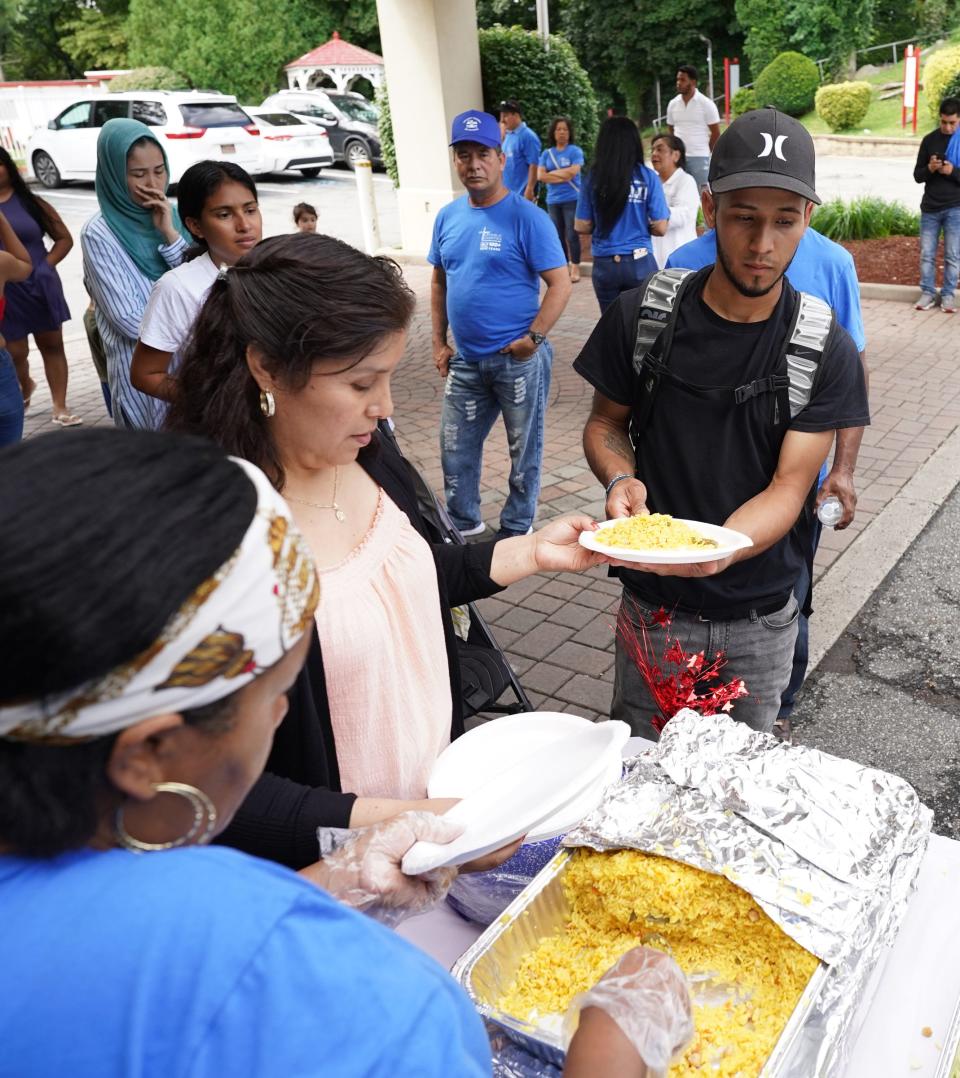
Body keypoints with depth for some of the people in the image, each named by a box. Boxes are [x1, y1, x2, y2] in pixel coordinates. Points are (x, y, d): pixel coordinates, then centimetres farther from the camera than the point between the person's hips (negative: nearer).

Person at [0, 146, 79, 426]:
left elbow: (64, 239, 5)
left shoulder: (31, 202, 1)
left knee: (52, 345, 5)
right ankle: (25, 387, 35)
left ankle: (60, 407, 11)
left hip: (40, 288, 1)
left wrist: (44, 267, -4)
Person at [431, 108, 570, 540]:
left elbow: (560, 283, -12)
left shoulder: (527, 218, -11)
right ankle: (462, 524, 33)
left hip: (518, 359, -5)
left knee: (523, 448, 9)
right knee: (455, 447, 14)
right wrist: (439, 342, 10)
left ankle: (516, 530, 26)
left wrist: (534, 337, -19)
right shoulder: (447, 217, 7)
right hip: (465, 359, 6)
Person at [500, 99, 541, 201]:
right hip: (508, 192, 9)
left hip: (522, 193, -9)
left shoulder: (528, 136, -13)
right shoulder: (508, 135, 13)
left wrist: (529, 189, -22)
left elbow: (533, 165, -18)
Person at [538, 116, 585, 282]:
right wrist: (563, 176, -8)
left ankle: (575, 269, -1)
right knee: (558, 236, 7)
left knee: (572, 235, -6)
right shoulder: (547, 153, 11)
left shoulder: (575, 151, 1)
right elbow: (540, 176, 0)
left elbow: (573, 172, -12)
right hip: (553, 200, 4)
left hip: (572, 199, -4)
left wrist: (552, 173, -4)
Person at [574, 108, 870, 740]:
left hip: (761, 618, 0)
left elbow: (788, 489, -15)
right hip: (653, 609, 0)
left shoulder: (825, 349, -11)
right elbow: (606, 422, 3)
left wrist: (716, 549, -36)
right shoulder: (642, 316, -10)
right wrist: (621, 479, -21)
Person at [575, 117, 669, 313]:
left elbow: (581, 226, 0)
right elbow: (660, 228, -5)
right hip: (640, 263, -1)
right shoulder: (648, 178, -5)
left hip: (605, 265, 2)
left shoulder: (593, 179, -3)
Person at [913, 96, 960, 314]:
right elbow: (917, 176, 7)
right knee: (927, 254, 3)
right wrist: (930, 168, -13)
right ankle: (928, 293, 13)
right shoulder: (929, 140, 6)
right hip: (930, 207, 2)